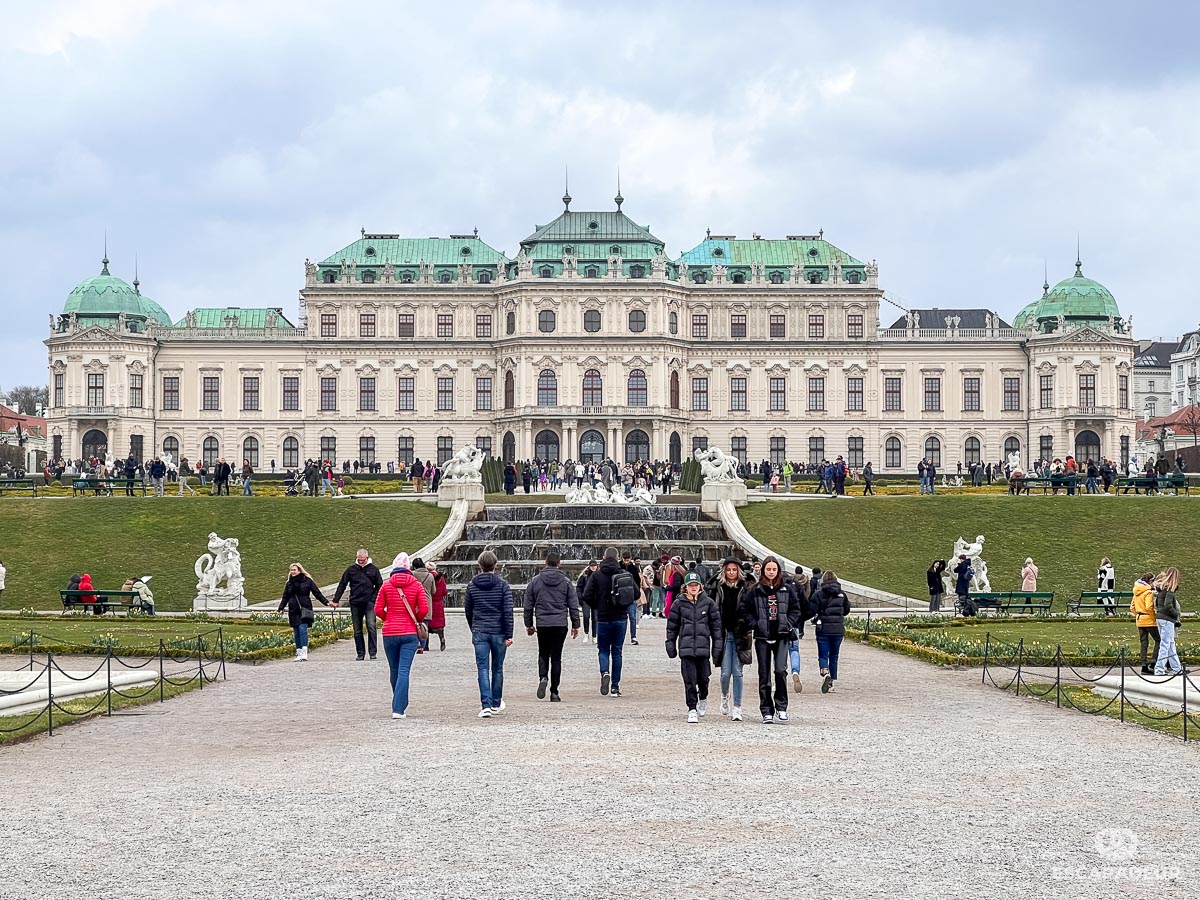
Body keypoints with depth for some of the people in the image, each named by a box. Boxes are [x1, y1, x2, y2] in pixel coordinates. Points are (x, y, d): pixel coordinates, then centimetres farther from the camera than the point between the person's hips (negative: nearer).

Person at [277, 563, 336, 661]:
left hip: (304, 609, -4)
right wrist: (280, 609, 5)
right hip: (293, 611, 4)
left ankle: (304, 654, -20)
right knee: (296, 632, 3)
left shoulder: (307, 581, 2)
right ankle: (299, 652, 7)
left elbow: (317, 593, 4)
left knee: (302, 629, -16)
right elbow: (285, 598, 18)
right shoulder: (289, 584, 14)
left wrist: (327, 603, -2)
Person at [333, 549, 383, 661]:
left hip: (369, 603, -2)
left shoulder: (373, 569, 6)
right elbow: (342, 585, 12)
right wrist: (336, 600, 8)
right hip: (355, 604, 2)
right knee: (357, 630, 5)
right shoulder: (351, 570, 8)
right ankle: (360, 653, 13)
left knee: (371, 627, -15)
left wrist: (375, 599, 0)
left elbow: (380, 586, 12)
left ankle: (372, 652, -11)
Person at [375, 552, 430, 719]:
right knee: (404, 671, -5)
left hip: (390, 633, 1)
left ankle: (400, 706, 26)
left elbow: (378, 610, -2)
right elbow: (424, 609, -6)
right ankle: (398, 709, -16)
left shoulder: (386, 585, 0)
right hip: (409, 633, -1)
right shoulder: (416, 585, -2)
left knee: (394, 671, 15)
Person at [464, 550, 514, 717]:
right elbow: (508, 611, -9)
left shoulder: (472, 585, 2)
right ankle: (496, 705, 23)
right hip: (499, 633, 0)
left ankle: (486, 705, -15)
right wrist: (509, 635, -7)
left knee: (483, 669, -2)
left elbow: (468, 610, 10)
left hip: (479, 633, 0)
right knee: (497, 669, 13)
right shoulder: (502, 585, -4)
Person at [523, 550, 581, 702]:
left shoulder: (535, 581, 2)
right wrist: (575, 625, 9)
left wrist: (529, 624, 15)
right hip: (560, 625, 0)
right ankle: (554, 692, 3)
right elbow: (574, 605, 2)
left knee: (543, 654, 17)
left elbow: (528, 605, 6)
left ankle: (543, 677, -11)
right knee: (556, 657, 5)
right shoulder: (566, 582, 1)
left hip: (542, 625, 0)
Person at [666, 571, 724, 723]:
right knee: (689, 679, -5)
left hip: (703, 646, 0)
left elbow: (716, 625, 6)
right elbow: (672, 626, 10)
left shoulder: (708, 602, 3)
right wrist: (670, 645, 9)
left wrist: (717, 647, 3)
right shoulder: (679, 604, 4)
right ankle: (692, 709, 1)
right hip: (686, 646, 0)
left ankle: (703, 698, 37)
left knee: (703, 677, 6)